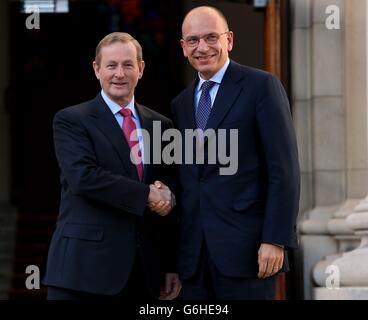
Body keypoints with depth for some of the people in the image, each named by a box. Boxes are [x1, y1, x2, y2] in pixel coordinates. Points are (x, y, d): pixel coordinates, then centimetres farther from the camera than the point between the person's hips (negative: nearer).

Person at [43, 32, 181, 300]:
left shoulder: (161, 125, 14)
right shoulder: (71, 121, 0)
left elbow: (167, 202, 14)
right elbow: (83, 176, -16)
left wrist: (172, 266, 11)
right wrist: (146, 195, -15)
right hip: (85, 268, -4)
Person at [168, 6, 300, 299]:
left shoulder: (261, 86, -1)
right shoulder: (180, 104, 17)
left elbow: (284, 169, -7)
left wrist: (275, 240, -14)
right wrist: (172, 260, 11)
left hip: (246, 249, -5)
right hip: (193, 252, 5)